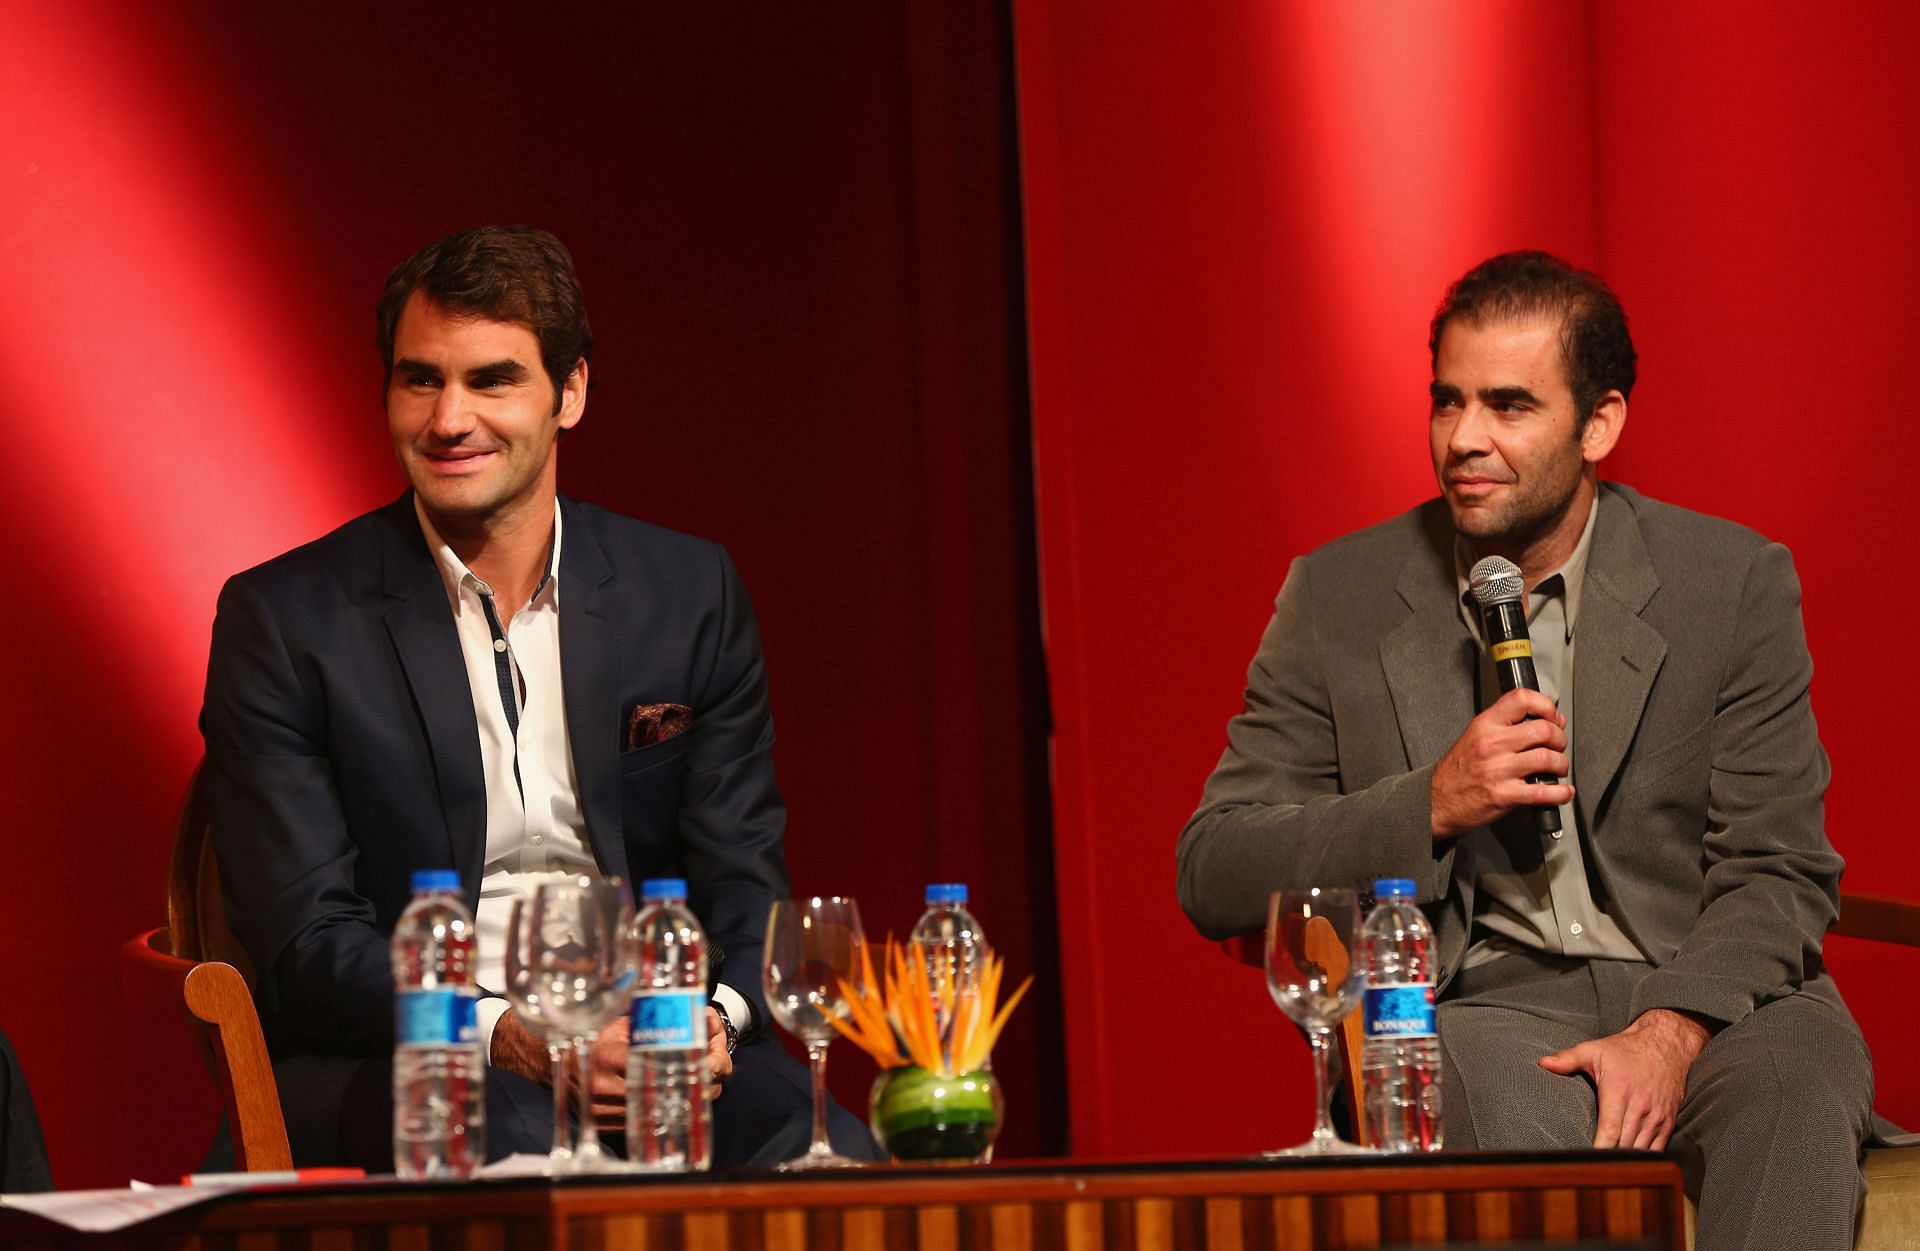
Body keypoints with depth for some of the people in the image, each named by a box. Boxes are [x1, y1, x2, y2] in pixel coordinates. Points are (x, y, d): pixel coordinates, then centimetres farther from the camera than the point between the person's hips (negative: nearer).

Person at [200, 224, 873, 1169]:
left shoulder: (691, 595, 10)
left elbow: (745, 888, 9)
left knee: (832, 1152, -30)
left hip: (658, 1048, 3)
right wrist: (502, 1033, -24)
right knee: (516, 1139, -39)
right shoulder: (282, 620, 1)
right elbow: (304, 943, -5)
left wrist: (712, 1020, -16)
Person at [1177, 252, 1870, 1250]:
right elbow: (1213, 877, 3)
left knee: (1793, 1101, -35)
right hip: (1477, 1005, 0)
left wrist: (1670, 1031, -19)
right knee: (1524, 1117, -36)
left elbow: (1778, 870, 1)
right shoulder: (1340, 597, 6)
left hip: (1709, 994, 1)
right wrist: (1432, 804, -12)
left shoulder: (1734, 583, 4)